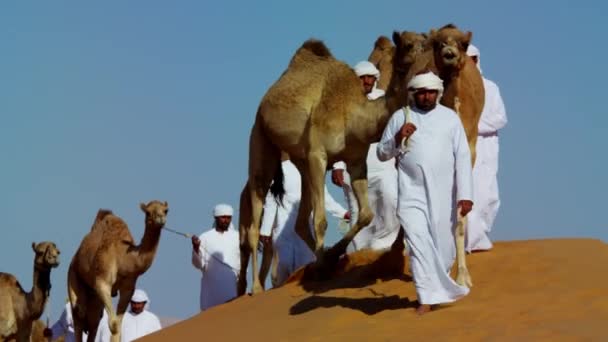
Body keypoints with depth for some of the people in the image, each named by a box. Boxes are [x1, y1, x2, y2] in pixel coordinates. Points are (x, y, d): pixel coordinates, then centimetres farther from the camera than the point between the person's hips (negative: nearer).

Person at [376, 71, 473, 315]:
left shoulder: (450, 117, 3)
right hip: (412, 193, -1)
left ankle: (440, 288, 32)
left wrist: (465, 195, -7)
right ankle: (427, 298, -12)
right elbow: (382, 153, 8)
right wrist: (397, 139, -13)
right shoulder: (400, 117, 2)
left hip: (443, 194, 1)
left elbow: (462, 156, 0)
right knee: (418, 243, -12)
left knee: (444, 248, 8)